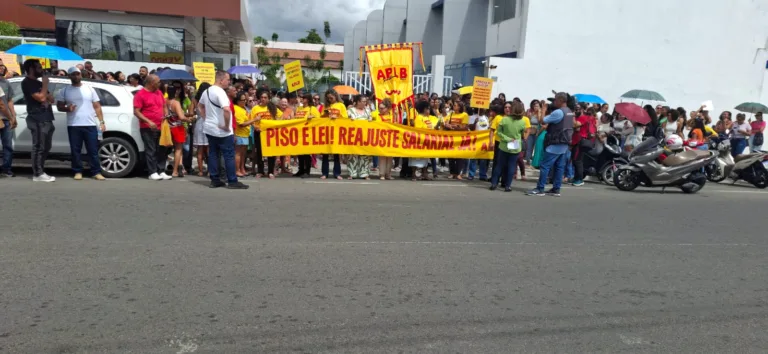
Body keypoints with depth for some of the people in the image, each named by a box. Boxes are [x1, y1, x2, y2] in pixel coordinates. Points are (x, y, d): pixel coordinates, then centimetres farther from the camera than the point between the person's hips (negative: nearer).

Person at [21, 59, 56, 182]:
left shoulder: (38, 83, 23)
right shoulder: (27, 83, -6)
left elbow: (51, 99, 20)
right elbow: (41, 98, -17)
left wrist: (46, 96, -2)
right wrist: (45, 84, -6)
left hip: (46, 119, 9)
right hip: (37, 120, -9)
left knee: (45, 148, 11)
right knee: (39, 147, -9)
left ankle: (40, 172, 17)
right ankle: (38, 174, -7)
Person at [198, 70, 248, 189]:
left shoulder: (207, 91, 11)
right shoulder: (220, 92, -20)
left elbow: (201, 106, 26)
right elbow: (226, 110, -34)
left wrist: (206, 119, 20)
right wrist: (227, 126, -23)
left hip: (209, 128, 9)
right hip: (222, 131, -9)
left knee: (213, 154, 11)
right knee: (229, 155, -2)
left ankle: (214, 180, 14)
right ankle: (232, 181, 1)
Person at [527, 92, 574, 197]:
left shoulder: (558, 112, -18)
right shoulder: (570, 112, 13)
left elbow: (543, 121, -15)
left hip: (556, 144, -9)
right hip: (564, 144, 9)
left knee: (545, 166, -6)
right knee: (559, 167, 8)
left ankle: (540, 189, -5)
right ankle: (556, 189, 11)